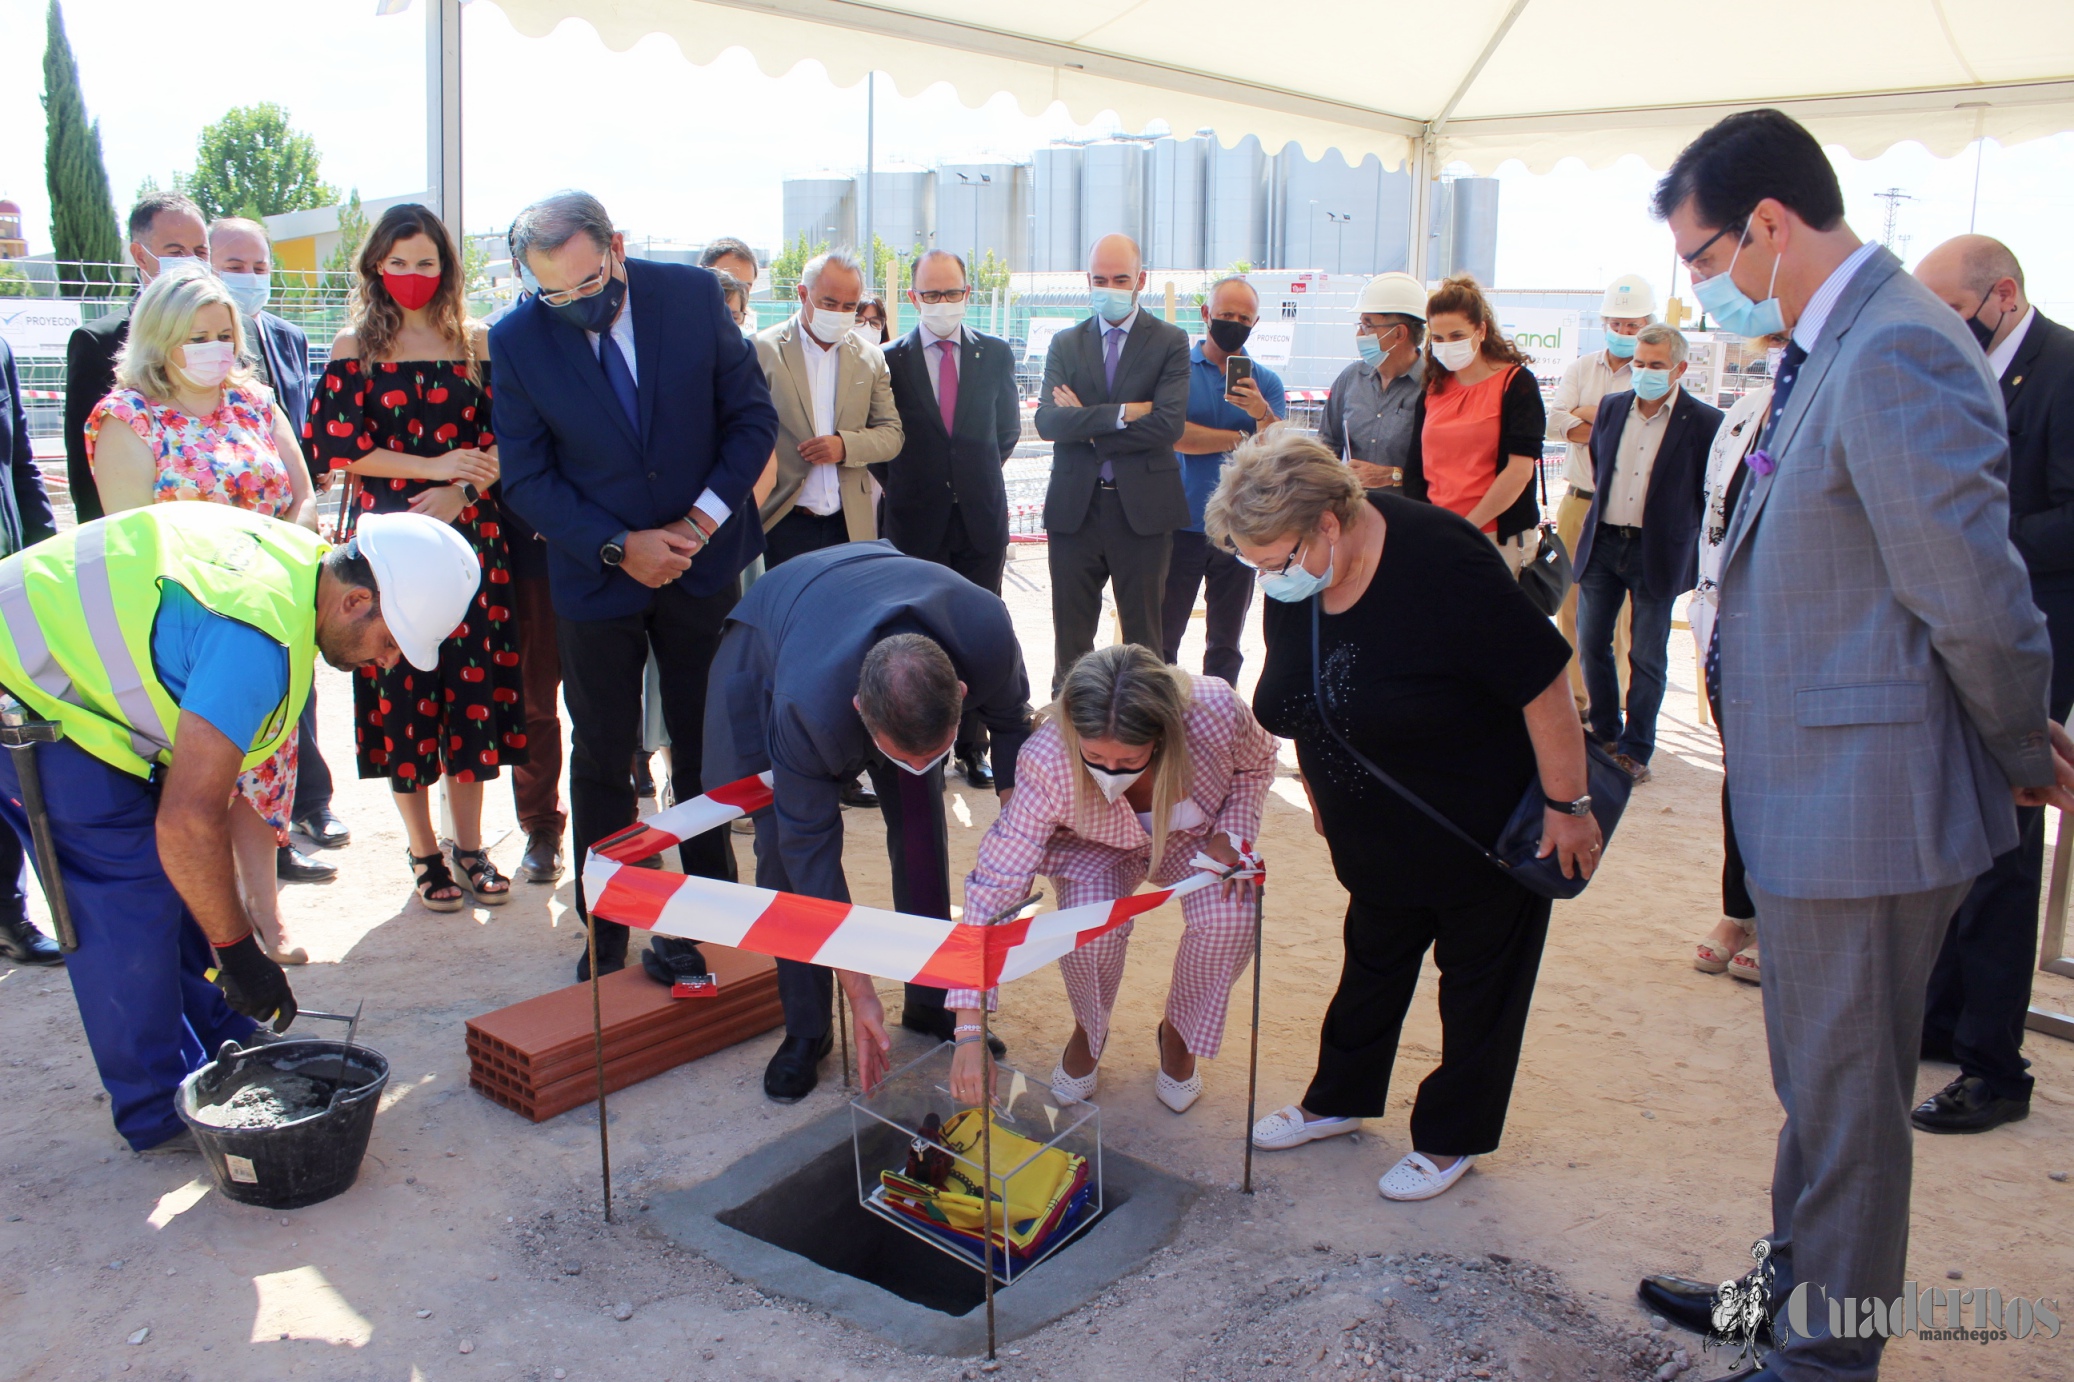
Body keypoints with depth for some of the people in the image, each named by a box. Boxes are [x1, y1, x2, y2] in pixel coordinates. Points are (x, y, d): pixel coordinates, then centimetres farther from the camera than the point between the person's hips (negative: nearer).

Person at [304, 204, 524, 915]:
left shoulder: (477, 343, 9)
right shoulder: (356, 347, 4)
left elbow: (503, 440, 4)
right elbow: (335, 445, -4)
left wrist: (461, 492, -13)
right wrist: (434, 466, -10)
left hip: (471, 536, 1)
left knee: (472, 685, 2)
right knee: (403, 692, 1)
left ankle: (470, 846, 15)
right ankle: (424, 852, 14)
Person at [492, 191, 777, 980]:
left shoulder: (692, 294, -10)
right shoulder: (516, 340, -11)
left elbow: (752, 415, -3)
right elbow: (526, 479, -6)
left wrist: (705, 518, -13)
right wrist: (618, 547, -16)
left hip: (701, 560, 1)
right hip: (597, 575, 0)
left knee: (706, 745, 10)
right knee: (601, 759, 8)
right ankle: (605, 937, 22)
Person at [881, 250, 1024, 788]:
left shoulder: (995, 354, 7)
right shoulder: (890, 360, 0)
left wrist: (979, 477, 12)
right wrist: (900, 486, 3)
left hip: (980, 517, 2)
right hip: (917, 520, -2)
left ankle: (972, 748, 16)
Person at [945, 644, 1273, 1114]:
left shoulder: (1217, 713, -35)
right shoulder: (1047, 763, -38)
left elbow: (1257, 764, -8)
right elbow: (996, 884, -36)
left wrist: (1231, 835, -24)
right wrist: (970, 1029, -39)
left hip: (1194, 837, 1)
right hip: (1095, 848, -1)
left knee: (1229, 918, -28)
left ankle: (1178, 1033, 5)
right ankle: (1089, 1032, 4)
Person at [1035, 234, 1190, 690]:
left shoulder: (1170, 342, 1)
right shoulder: (1065, 344, 8)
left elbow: (1169, 424, -13)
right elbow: (1047, 421, -7)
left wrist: (1086, 425, -9)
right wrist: (1120, 413, -16)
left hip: (1142, 508, -2)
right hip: (1075, 507, 2)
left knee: (1143, 634, 7)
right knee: (1070, 634, 8)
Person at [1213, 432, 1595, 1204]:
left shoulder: (1440, 565, -32)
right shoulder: (1291, 587, -10)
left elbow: (1545, 685, -26)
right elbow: (1303, 708, 7)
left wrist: (1567, 805, -19)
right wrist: (1322, 796, 14)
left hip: (1488, 828, -6)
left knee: (1479, 975, 10)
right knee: (1374, 960, 19)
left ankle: (1453, 1138, 25)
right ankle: (1338, 1098, 37)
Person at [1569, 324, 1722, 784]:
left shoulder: (1705, 422, -7)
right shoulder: (1611, 406, 7)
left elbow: (1712, 495, -2)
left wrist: (1685, 539, -2)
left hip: (1657, 552, -4)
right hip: (1602, 543, 5)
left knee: (1647, 658, 3)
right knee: (1591, 643, 9)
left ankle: (1635, 750, 14)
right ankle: (1605, 734, 25)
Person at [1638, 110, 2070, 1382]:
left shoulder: (1896, 354, -22)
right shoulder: (1829, 350, 11)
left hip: (1865, 809, -10)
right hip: (1812, 799, 10)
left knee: (1847, 1098, 7)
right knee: (1821, 1081, 24)